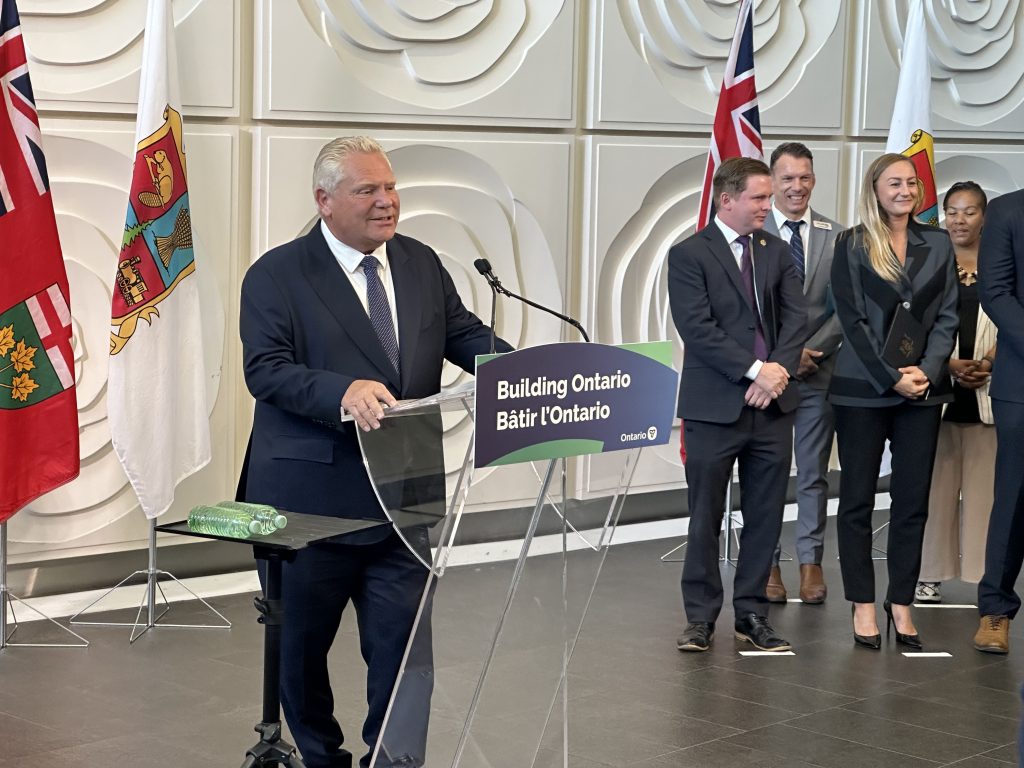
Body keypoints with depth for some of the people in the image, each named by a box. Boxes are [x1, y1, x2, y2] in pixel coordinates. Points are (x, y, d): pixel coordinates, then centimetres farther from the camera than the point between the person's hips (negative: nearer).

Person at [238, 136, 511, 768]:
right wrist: (344, 392, -32)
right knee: (301, 645, 12)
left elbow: (467, 336, 6)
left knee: (404, 644, 1)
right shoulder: (277, 275, -5)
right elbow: (266, 370, -16)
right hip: (310, 498, -3)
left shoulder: (423, 265, 10)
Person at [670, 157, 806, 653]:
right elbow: (697, 329, -14)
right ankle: (701, 617, 12)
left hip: (772, 405, 5)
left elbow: (794, 317, 4)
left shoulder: (777, 252, 11)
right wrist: (754, 370, -18)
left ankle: (752, 614, 17)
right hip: (714, 407, -5)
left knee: (765, 517, 8)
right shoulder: (689, 255, -5)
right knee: (705, 516, 3)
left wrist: (779, 369, -13)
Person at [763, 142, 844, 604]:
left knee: (814, 474, 7)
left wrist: (811, 351, -10)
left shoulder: (834, 236, 4)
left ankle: (810, 561, 15)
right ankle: (768, 562, 13)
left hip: (817, 371, 2)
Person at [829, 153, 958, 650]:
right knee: (857, 499, 1)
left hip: (923, 388, 3)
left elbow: (947, 316, 7)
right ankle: (863, 605, 8)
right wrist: (891, 377, -12)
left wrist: (926, 372, -8)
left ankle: (901, 604, 10)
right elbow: (852, 320, -5)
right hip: (863, 389, -3)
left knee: (913, 501, 3)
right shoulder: (852, 245, -1)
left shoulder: (938, 244, 9)